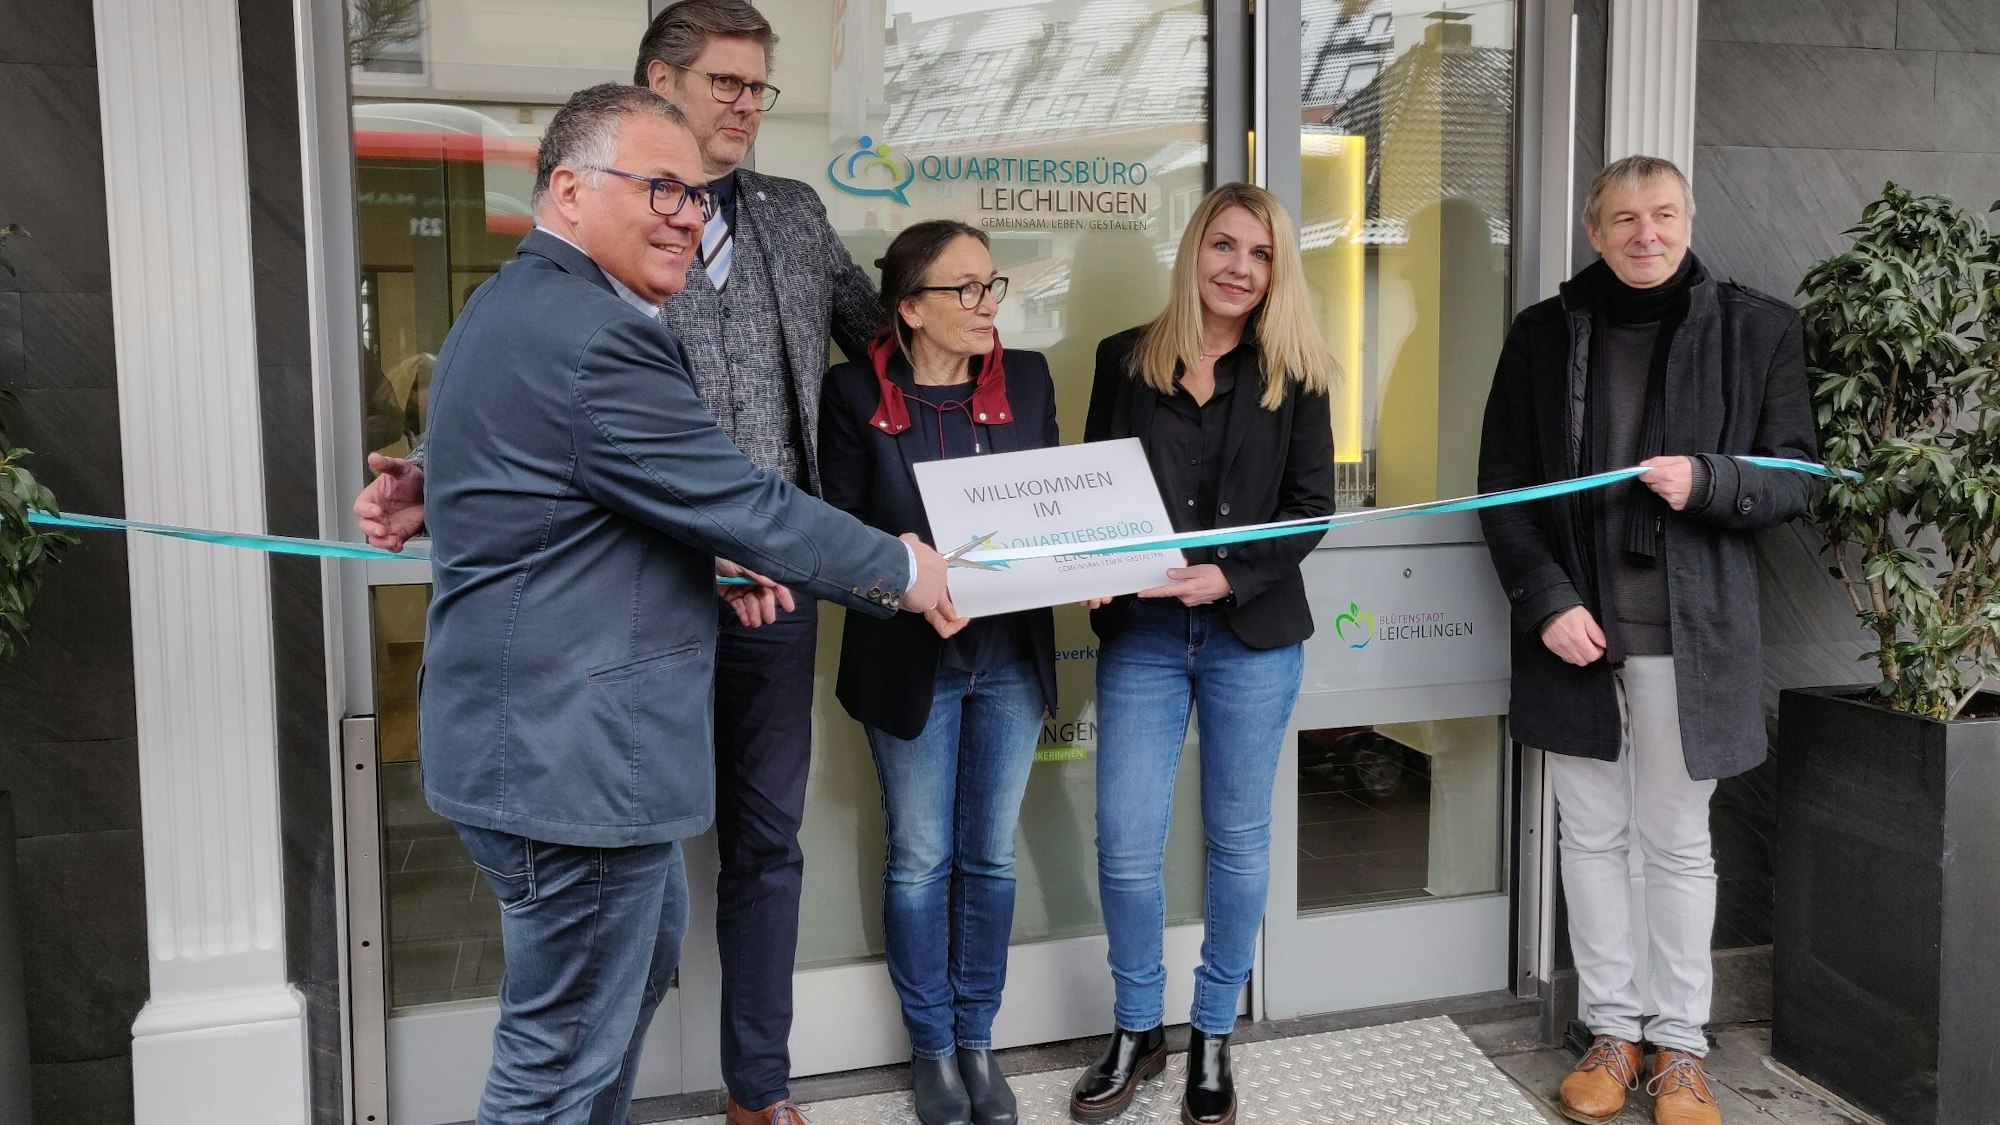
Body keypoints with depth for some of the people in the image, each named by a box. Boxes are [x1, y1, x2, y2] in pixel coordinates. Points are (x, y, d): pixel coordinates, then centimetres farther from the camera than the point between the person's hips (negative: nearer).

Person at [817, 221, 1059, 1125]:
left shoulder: (1028, 379, 3)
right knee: (920, 859, 10)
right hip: (910, 661, -3)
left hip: (1011, 654, 3)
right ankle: (931, 1045, 28)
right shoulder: (856, 392, -7)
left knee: (991, 855, 13)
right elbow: (841, 527, -8)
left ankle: (976, 1038, 30)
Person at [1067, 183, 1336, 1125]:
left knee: (1238, 839, 9)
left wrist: (1230, 575, -17)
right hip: (1140, 633, 1)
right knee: (1126, 842, 0)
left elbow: (1310, 506, -1)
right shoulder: (1125, 361, 6)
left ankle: (1212, 1036, 26)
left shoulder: (1293, 374, 4)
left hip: (1254, 633, 0)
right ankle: (1136, 1030, 22)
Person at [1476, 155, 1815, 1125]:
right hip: (1573, 628, 2)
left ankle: (1680, 1046, 21)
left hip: (1688, 634, -1)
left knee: (1677, 843, 6)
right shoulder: (1543, 335, 5)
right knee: (1591, 836, 10)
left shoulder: (1756, 330, 2)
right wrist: (1547, 601, -8)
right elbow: (1503, 487, 4)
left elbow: (1795, 476, 4)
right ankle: (1610, 1030, 24)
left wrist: (1707, 481, -17)